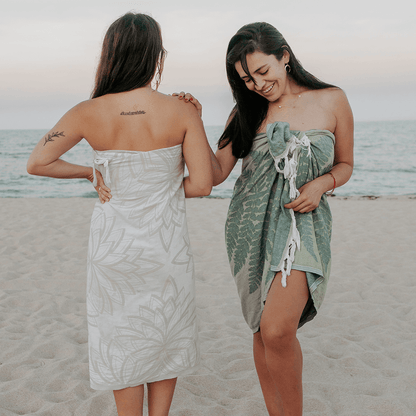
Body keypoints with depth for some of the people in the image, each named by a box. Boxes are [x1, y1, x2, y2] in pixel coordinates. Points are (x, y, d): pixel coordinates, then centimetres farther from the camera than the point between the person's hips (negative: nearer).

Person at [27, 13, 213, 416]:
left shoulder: (89, 113, -10)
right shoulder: (183, 113, -13)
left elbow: (37, 163, -6)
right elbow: (202, 184, -12)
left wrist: (88, 172, 6)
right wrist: (160, 187, 5)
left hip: (113, 244, 1)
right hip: (164, 244, -1)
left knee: (122, 341, 16)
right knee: (164, 337, 20)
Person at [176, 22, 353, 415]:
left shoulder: (332, 101, 0)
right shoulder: (247, 110, 5)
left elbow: (344, 165, 10)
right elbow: (216, 172, 3)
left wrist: (321, 184, -10)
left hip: (302, 224, -3)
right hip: (251, 225, 3)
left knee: (278, 330, -19)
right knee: (262, 330, 7)